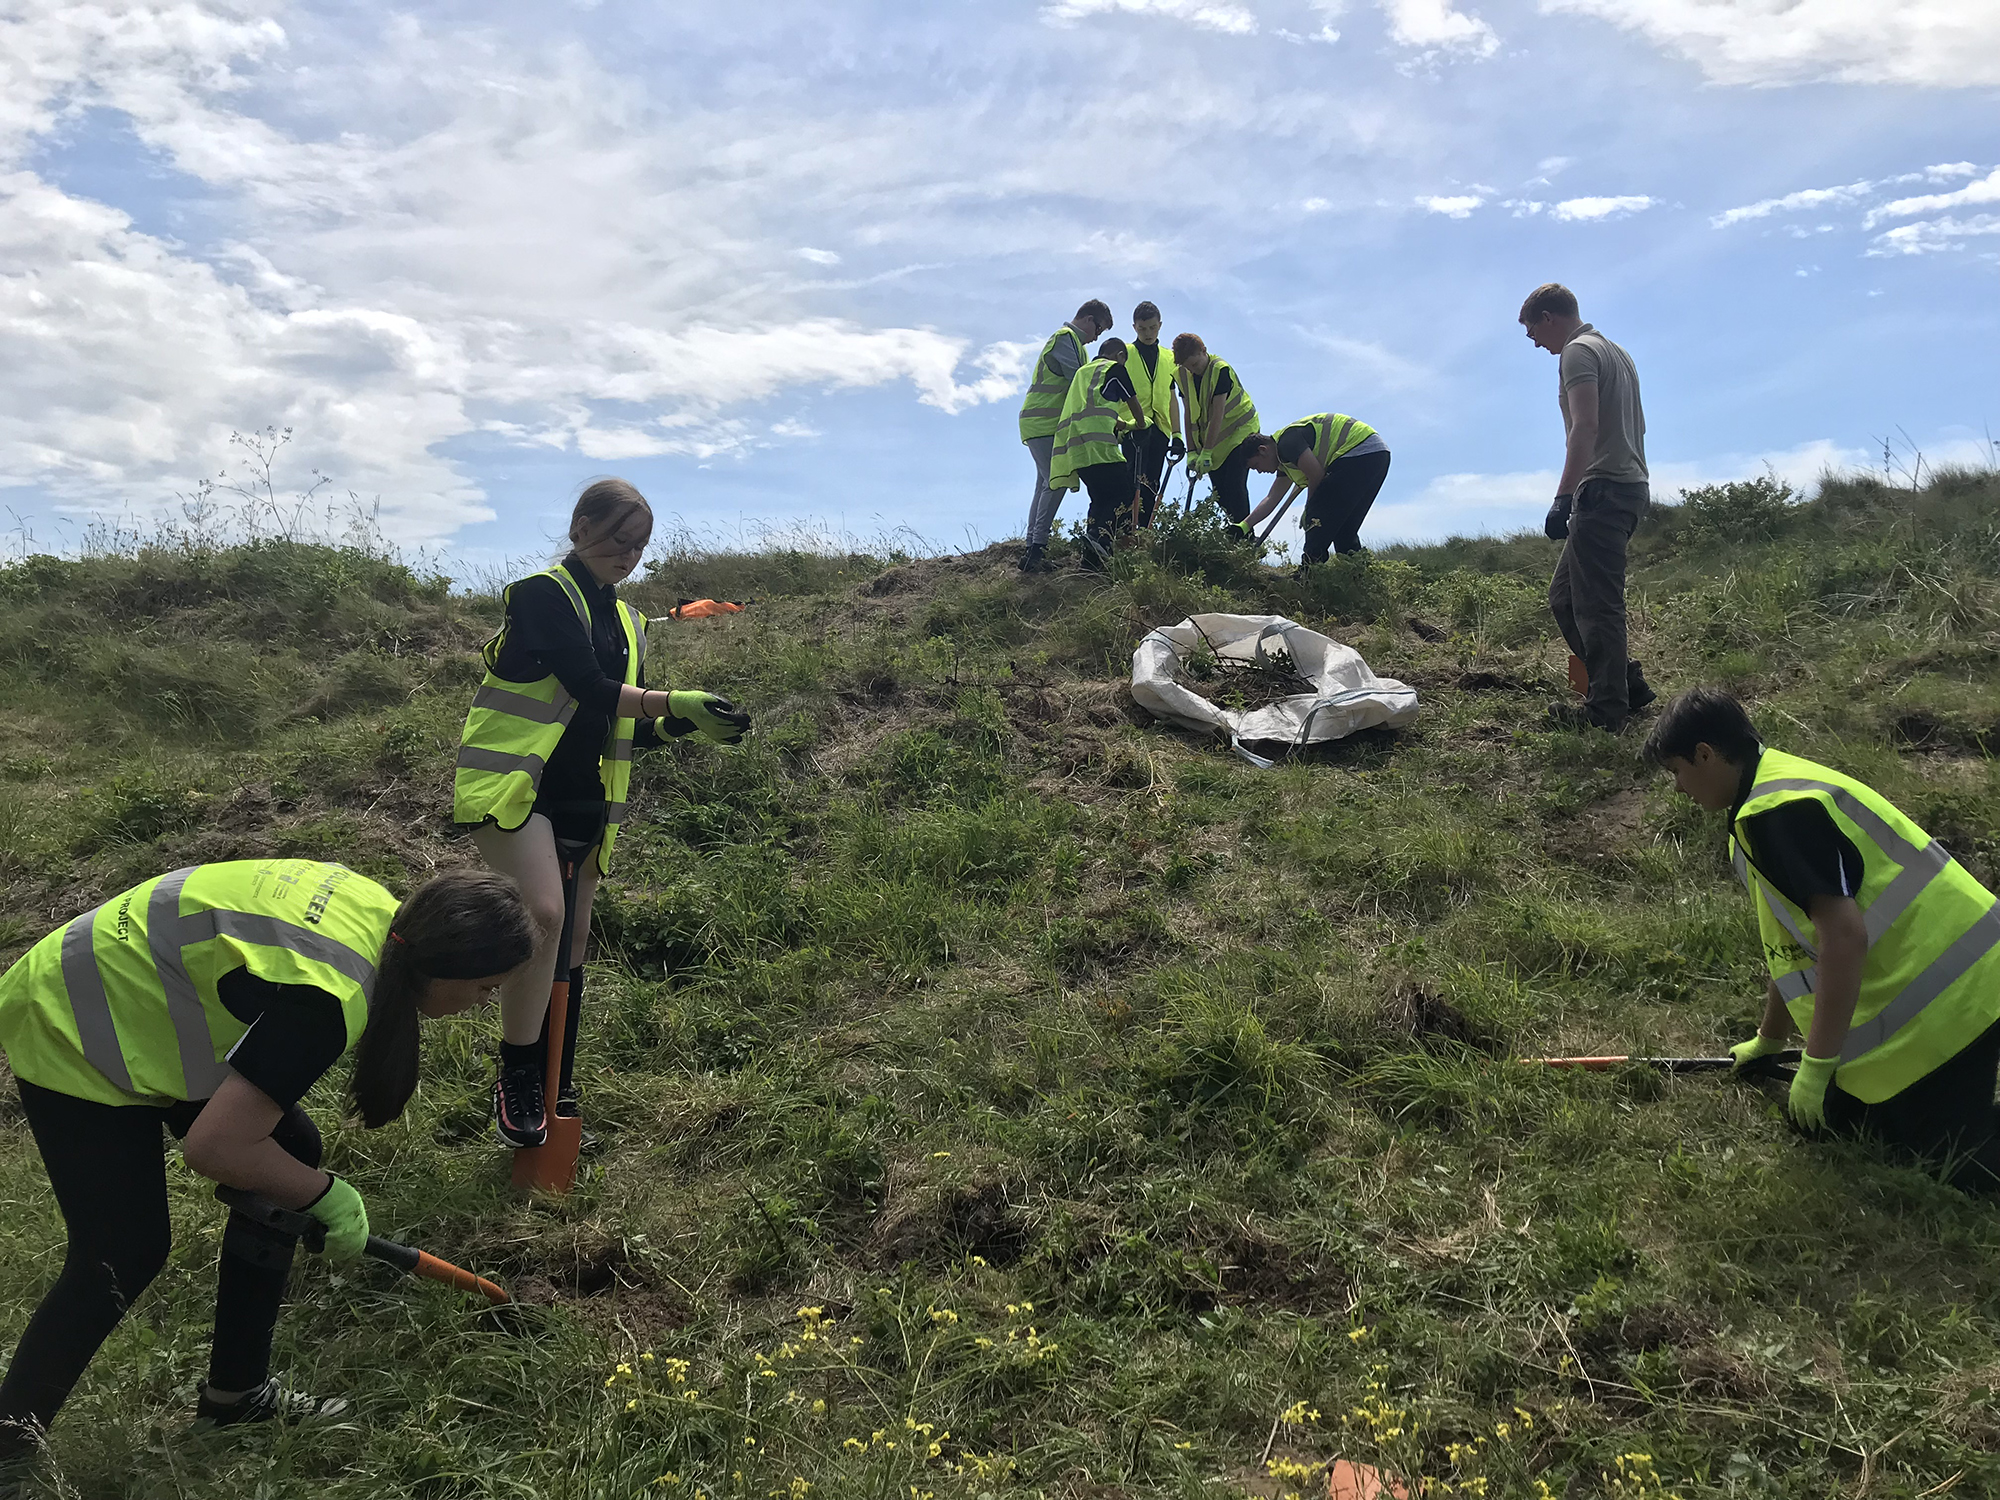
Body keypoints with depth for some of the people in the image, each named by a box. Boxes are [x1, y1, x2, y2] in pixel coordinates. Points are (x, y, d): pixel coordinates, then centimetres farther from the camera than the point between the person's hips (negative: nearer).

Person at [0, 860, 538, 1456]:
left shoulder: (381, 911, -10)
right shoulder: (326, 1000, -36)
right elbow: (214, 1148, -33)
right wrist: (328, 1194, -16)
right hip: (68, 1034, -9)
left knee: (292, 1150, 5)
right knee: (126, 1253, -7)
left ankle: (237, 1392, 17)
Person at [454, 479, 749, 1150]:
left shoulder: (626, 622, 17)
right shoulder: (542, 594, -6)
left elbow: (630, 728, 16)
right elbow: (588, 688, -20)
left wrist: (686, 726, -3)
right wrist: (674, 701, -28)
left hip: (582, 798, 7)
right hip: (514, 784, -7)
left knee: (573, 936, 9)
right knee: (542, 915, -24)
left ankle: (555, 1082, 21)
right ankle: (514, 1078, -10)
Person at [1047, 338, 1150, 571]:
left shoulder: (1082, 372, 33)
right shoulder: (1115, 369, 13)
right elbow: (1134, 404, 23)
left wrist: (1125, 425, 47)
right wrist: (1140, 424, 42)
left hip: (1072, 447, 7)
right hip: (1097, 444, -7)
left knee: (1102, 500, 11)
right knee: (1124, 495, -9)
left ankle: (1091, 561, 3)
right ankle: (1100, 537, -33)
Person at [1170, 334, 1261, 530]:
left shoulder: (1220, 370, -23)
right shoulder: (1181, 375, -3)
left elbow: (1218, 416, -24)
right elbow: (1189, 415, -1)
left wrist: (1206, 453, -25)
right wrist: (1192, 452, -8)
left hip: (1240, 429, -6)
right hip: (1211, 437, 7)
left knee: (1234, 485, -16)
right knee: (1218, 491, 4)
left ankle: (1244, 533, -12)